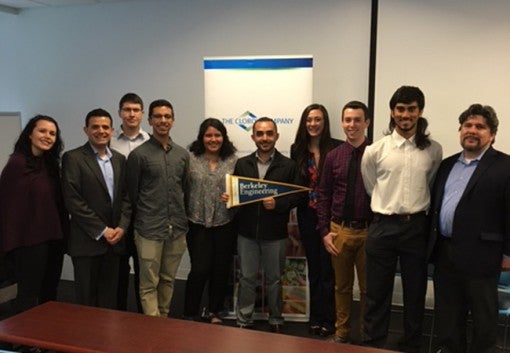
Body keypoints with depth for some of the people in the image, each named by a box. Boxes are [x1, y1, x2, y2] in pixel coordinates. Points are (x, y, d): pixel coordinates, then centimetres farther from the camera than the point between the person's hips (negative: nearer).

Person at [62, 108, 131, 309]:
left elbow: (126, 196, 11)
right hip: (87, 241, -4)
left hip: (114, 239, 5)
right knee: (87, 298, 6)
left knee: (109, 298, 12)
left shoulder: (120, 159, 11)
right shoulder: (73, 158, -5)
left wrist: (121, 227, -4)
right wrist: (102, 230, -12)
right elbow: (73, 200, -12)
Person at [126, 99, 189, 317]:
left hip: (177, 229, 4)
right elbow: (132, 194, 0)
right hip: (149, 230, -4)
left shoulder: (183, 154, 8)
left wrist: (182, 220, 13)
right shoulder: (139, 154, -5)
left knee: (168, 280, 15)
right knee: (149, 284, 2)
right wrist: (143, 219, 5)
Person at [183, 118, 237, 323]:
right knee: (200, 270, -4)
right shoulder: (190, 159, -1)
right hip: (198, 224, -2)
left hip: (225, 224, 2)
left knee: (221, 270, 11)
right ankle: (190, 315, 14)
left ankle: (215, 312, 30)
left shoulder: (233, 160, 3)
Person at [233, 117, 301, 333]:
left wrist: (278, 204, -20)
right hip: (247, 232, 2)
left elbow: (297, 196, -4)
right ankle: (243, 321, 24)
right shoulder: (242, 164, 6)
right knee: (247, 278, 10)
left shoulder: (288, 165, -2)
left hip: (275, 234, -1)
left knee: (274, 279, 12)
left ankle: (276, 322, 28)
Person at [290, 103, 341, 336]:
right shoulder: (297, 149, 5)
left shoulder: (337, 148, -7)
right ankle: (315, 317, 25)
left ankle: (328, 320, 16)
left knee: (328, 269, 3)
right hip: (307, 216, 4)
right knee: (313, 268, 14)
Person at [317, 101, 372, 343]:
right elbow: (323, 195, 5)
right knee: (342, 286, 15)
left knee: (368, 287, 11)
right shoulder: (333, 156, 4)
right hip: (339, 230, 3)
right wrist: (324, 231, -1)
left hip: (368, 231, -2)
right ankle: (342, 332, 30)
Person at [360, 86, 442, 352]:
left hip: (417, 227, 1)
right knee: (377, 293, 7)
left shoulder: (434, 150, 0)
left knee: (415, 293, 12)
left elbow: (432, 188, 14)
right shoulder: (374, 151, -3)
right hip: (383, 227, -1)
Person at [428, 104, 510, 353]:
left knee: (483, 317, 11)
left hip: (479, 255, -6)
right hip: (444, 252, 6)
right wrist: (432, 243, 12)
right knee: (446, 313, 17)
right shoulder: (447, 164, 12)